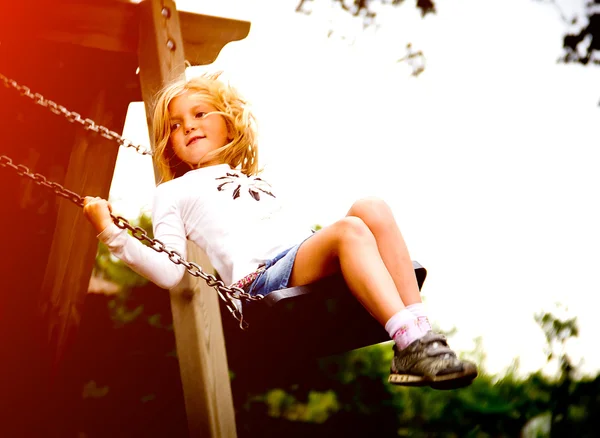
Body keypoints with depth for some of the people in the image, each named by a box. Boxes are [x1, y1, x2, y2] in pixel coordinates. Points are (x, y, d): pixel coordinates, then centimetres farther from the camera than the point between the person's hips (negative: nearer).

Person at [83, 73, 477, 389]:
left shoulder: (257, 180, 39)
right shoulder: (174, 192, 22)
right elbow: (170, 273, 7)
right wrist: (112, 234, 0)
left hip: (307, 257, 6)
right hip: (260, 274, -6)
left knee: (372, 209, -22)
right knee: (348, 230, -31)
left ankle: (419, 330, -34)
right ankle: (413, 344, -45)